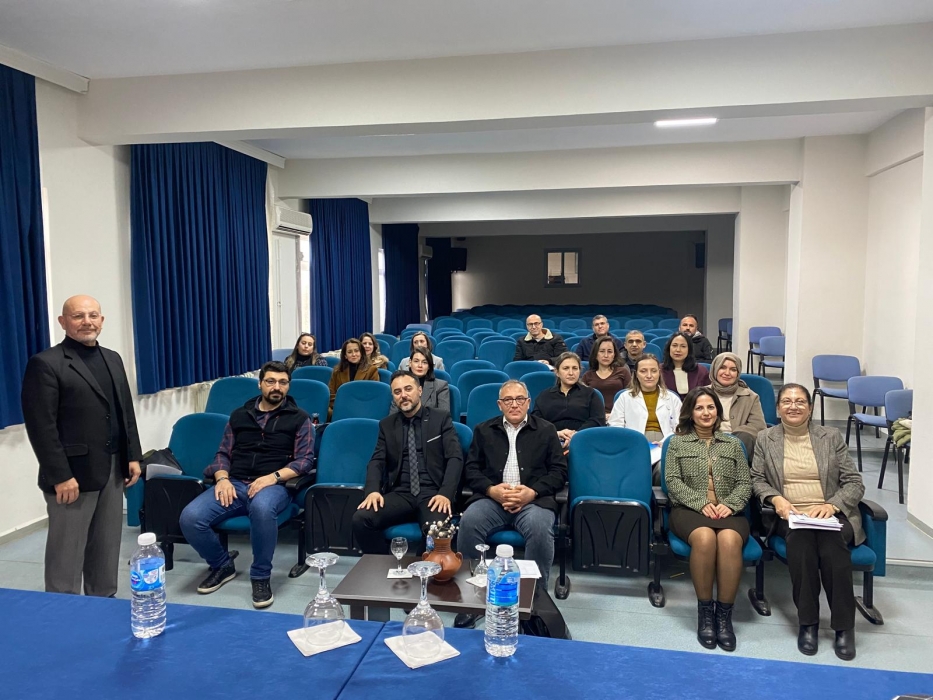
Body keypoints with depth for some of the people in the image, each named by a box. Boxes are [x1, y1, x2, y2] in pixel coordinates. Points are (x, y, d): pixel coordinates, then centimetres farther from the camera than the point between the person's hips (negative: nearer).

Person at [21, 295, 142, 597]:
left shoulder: (112, 359, 12)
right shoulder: (45, 363, -10)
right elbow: (40, 425, -15)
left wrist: (133, 456, 10)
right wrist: (60, 475, -18)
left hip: (112, 470, 7)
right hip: (73, 473, -6)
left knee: (107, 546, 16)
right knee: (67, 552, 5)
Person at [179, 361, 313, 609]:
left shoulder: (299, 418, 7)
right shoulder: (239, 415, 18)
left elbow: (304, 459, -1)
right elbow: (223, 453, 16)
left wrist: (274, 477, -17)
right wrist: (222, 479, -5)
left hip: (275, 486, -4)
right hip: (235, 484, 4)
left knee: (262, 508, -41)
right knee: (190, 517, -22)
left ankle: (261, 576, -17)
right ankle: (222, 565, 7)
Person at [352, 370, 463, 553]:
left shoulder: (441, 418, 7)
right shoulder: (387, 424, 16)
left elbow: (455, 458, -1)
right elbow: (377, 462, 8)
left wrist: (445, 493, -17)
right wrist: (373, 490, -13)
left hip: (433, 493, -3)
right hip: (400, 494, 3)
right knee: (360, 519, -23)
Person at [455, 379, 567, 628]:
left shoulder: (546, 430, 14)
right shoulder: (484, 430, 18)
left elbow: (559, 470, 7)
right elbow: (471, 468, 10)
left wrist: (532, 492, -10)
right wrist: (492, 490, -9)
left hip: (533, 499, -1)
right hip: (492, 498, 1)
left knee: (540, 528, -34)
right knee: (469, 522, -30)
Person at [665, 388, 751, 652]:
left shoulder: (733, 444, 21)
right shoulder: (677, 442, 14)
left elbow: (745, 483, 12)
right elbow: (673, 481, 3)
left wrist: (729, 504, -9)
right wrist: (701, 503, -12)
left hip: (728, 510, 2)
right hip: (689, 509, -1)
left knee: (729, 540, -35)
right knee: (705, 537, -36)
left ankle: (724, 613, -23)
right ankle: (704, 610, -21)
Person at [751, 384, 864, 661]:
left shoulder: (831, 437, 10)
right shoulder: (765, 438, 11)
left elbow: (855, 483, 6)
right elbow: (757, 480, 9)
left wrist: (831, 505, -12)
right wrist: (776, 498, -11)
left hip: (832, 515, 0)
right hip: (789, 516, 0)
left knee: (830, 539, -35)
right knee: (801, 537, -35)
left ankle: (844, 626, -23)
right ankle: (807, 622, -23)